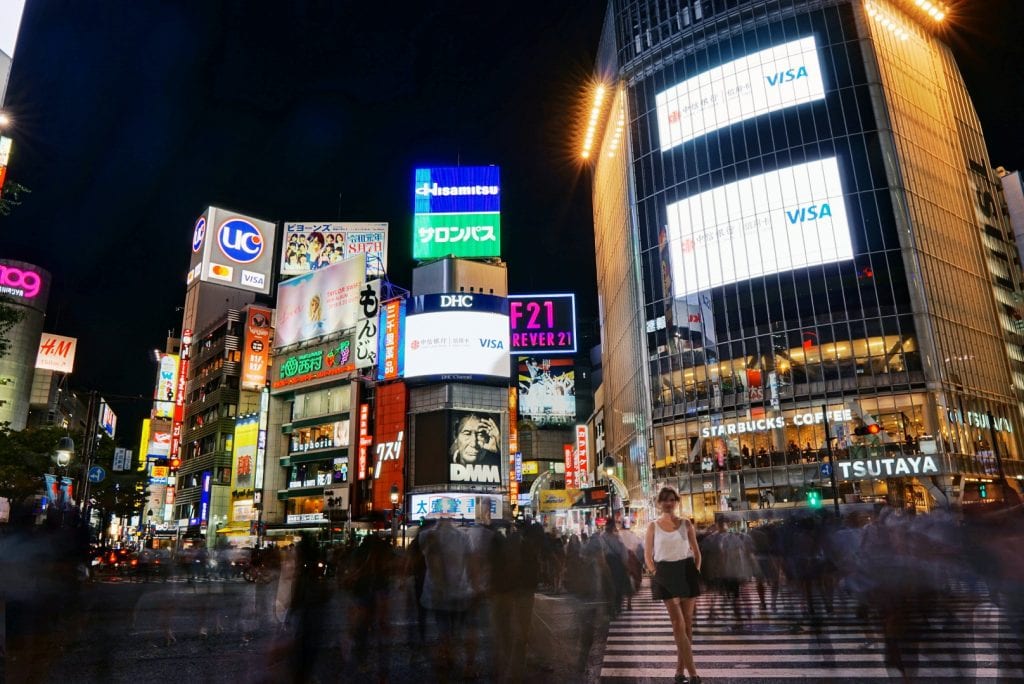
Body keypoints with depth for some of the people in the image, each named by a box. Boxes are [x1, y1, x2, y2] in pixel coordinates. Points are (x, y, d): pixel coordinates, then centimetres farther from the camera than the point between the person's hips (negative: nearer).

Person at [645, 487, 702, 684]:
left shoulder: (686, 524, 4)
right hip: (666, 574, -2)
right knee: (678, 623, -8)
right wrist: (657, 574, -2)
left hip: (686, 572, 2)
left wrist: (696, 572, 1)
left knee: (687, 622, 5)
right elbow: (648, 556, 6)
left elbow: (696, 552, 10)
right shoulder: (653, 526, 1)